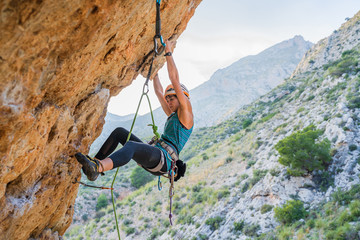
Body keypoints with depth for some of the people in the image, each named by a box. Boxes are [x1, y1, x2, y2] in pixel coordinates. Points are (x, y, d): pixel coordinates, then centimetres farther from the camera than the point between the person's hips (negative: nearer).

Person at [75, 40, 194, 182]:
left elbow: (175, 80, 0)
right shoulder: (172, 116, 31)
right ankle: (95, 162, -7)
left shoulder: (186, 114, 6)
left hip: (163, 159, -9)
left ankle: (96, 168, -64)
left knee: (131, 146, -38)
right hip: (151, 158, 10)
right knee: (119, 132, 4)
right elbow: (159, 92, 38)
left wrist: (168, 52, 2)